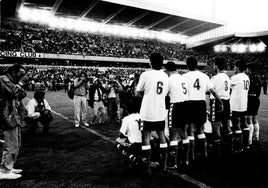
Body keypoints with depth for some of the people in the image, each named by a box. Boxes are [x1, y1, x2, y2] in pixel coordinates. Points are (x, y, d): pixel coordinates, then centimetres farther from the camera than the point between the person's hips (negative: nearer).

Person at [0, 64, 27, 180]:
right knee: (11, 146, -6)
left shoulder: (13, 82, 19)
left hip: (15, 116, 10)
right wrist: (18, 86, -5)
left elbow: (22, 95, 14)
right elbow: (14, 92, -24)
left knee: (16, 144, 17)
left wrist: (18, 86, -2)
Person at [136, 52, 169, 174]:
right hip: (161, 111, 5)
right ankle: (164, 164, 24)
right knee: (161, 135, 16)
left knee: (146, 136, 4)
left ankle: (147, 167, 7)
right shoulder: (165, 76, 5)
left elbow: (137, 92, -3)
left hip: (148, 111, -4)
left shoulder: (146, 75, -10)